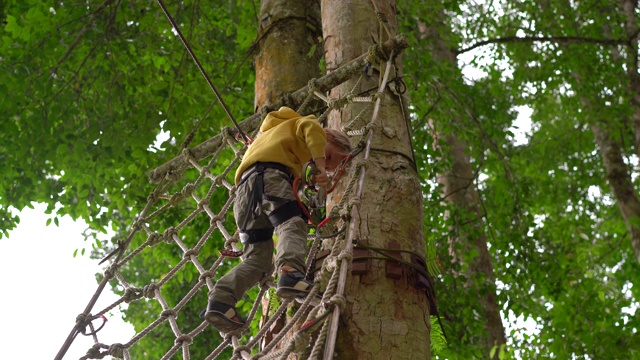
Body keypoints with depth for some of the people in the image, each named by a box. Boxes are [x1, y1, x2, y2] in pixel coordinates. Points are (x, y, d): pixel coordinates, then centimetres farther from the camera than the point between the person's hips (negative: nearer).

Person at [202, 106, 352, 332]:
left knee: (259, 258, -1)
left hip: (244, 186, 7)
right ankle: (291, 274, -52)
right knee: (293, 224, -25)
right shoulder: (303, 123, 23)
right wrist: (320, 166, -7)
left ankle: (220, 299, -20)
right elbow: (312, 129, -1)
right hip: (268, 174, -7)